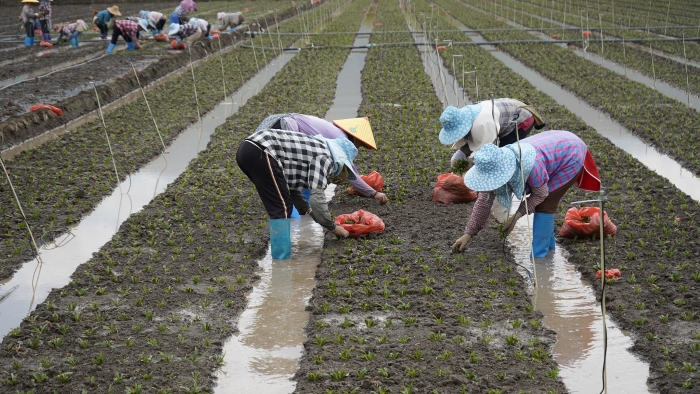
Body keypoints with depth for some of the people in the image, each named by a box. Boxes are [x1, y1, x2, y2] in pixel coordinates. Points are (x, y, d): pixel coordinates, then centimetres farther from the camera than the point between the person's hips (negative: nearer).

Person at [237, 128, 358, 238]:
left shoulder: (315, 148, 27)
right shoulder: (324, 157, 0)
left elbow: (292, 185, 37)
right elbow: (317, 198, -8)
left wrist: (307, 210, 45)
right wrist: (333, 228, 4)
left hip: (246, 148, 10)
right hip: (260, 152, -10)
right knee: (282, 209, -3)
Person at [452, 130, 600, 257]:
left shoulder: (529, 166, -41)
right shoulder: (494, 167, -19)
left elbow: (541, 194, -22)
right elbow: (483, 202, -9)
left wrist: (516, 216, -26)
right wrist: (468, 234, -11)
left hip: (571, 155, -7)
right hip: (557, 145, 7)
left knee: (544, 204, -11)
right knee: (543, 203, 12)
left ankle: (538, 255, -3)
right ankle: (548, 242, 32)